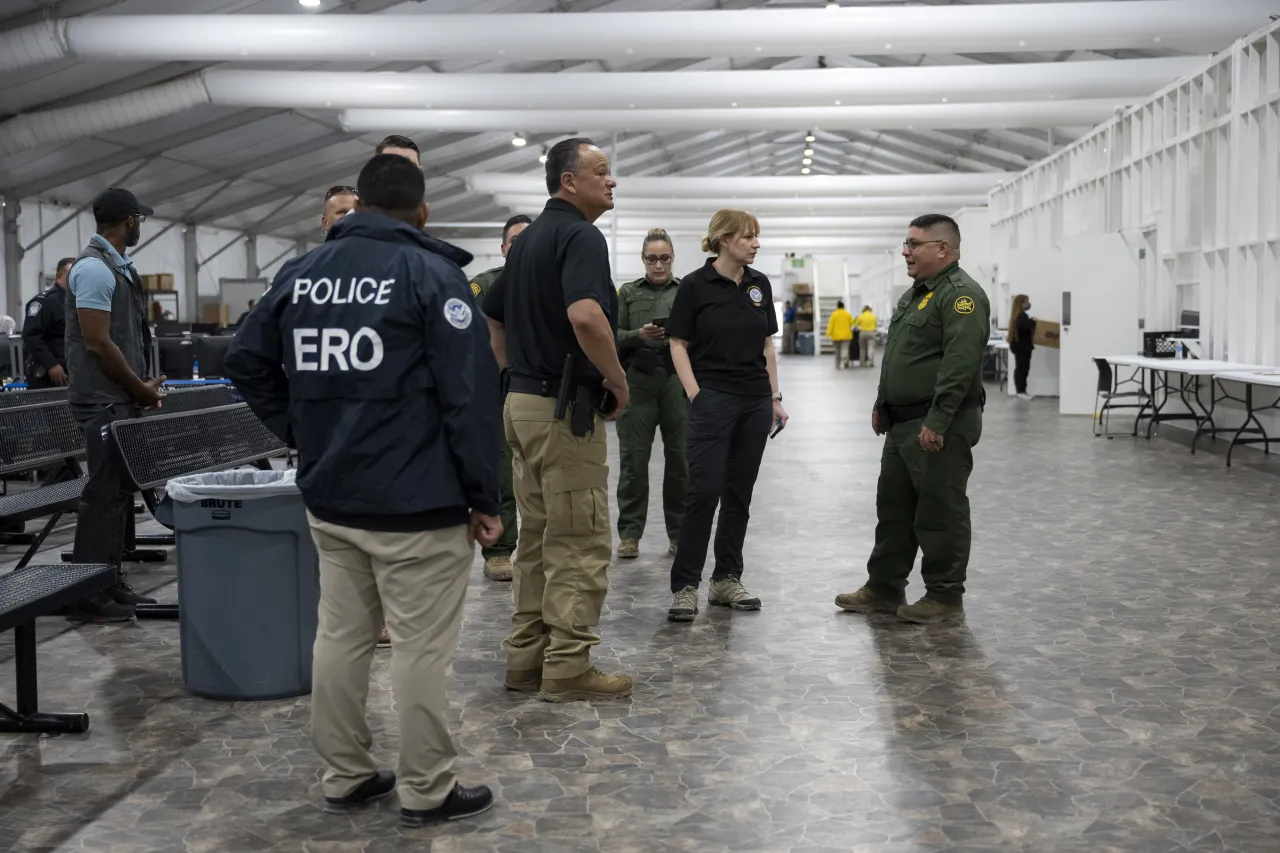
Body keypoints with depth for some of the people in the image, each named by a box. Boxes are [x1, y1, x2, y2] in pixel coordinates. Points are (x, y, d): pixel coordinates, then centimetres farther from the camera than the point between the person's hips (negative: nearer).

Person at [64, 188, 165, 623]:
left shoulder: (117, 266, 15)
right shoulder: (94, 268, -16)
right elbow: (97, 343, -21)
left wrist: (142, 385, 12)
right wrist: (140, 388, -12)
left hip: (121, 398, 10)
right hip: (104, 401, -10)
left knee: (118, 491, 13)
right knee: (104, 494, -7)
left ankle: (110, 582, 20)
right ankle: (86, 595, -1)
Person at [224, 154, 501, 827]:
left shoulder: (299, 273, 9)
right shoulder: (431, 273, -9)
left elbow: (245, 362, 14)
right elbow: (470, 394, -14)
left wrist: (302, 435, 17)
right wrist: (484, 498, -7)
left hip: (328, 498, 6)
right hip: (417, 505, -6)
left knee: (339, 638, 14)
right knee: (420, 650, 2)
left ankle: (346, 777, 26)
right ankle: (427, 792, 11)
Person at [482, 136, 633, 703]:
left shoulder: (529, 238, 16)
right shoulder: (580, 235, -14)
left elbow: (492, 316, 22)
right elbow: (585, 315, -32)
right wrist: (618, 378, -19)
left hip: (522, 402, 10)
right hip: (566, 407, -10)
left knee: (537, 538, 15)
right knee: (579, 543, -2)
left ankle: (526, 657, 21)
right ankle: (568, 668, 4)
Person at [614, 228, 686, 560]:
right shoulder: (627, 292, 12)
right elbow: (614, 336, 7)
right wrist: (639, 335, -11)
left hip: (678, 379, 0)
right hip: (638, 379, 0)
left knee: (680, 457, 1)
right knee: (633, 457, 0)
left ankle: (679, 533, 12)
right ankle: (630, 533, 9)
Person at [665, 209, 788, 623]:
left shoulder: (760, 284, 8)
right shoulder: (695, 285, -7)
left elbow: (767, 344, 13)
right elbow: (679, 345, -5)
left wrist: (775, 397, 9)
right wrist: (695, 396, -12)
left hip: (755, 402, 6)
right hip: (713, 400, -5)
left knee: (740, 493, 8)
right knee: (705, 491, -10)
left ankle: (726, 579, 17)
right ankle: (685, 585, -2)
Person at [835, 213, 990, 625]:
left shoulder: (961, 295, -15)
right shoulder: (916, 294, 18)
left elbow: (960, 364, -24)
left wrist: (937, 421, -26)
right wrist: (881, 405, 20)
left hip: (939, 428, -10)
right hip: (903, 424, 10)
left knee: (940, 512, -1)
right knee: (893, 507, 14)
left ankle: (945, 597, 9)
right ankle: (884, 588, 22)